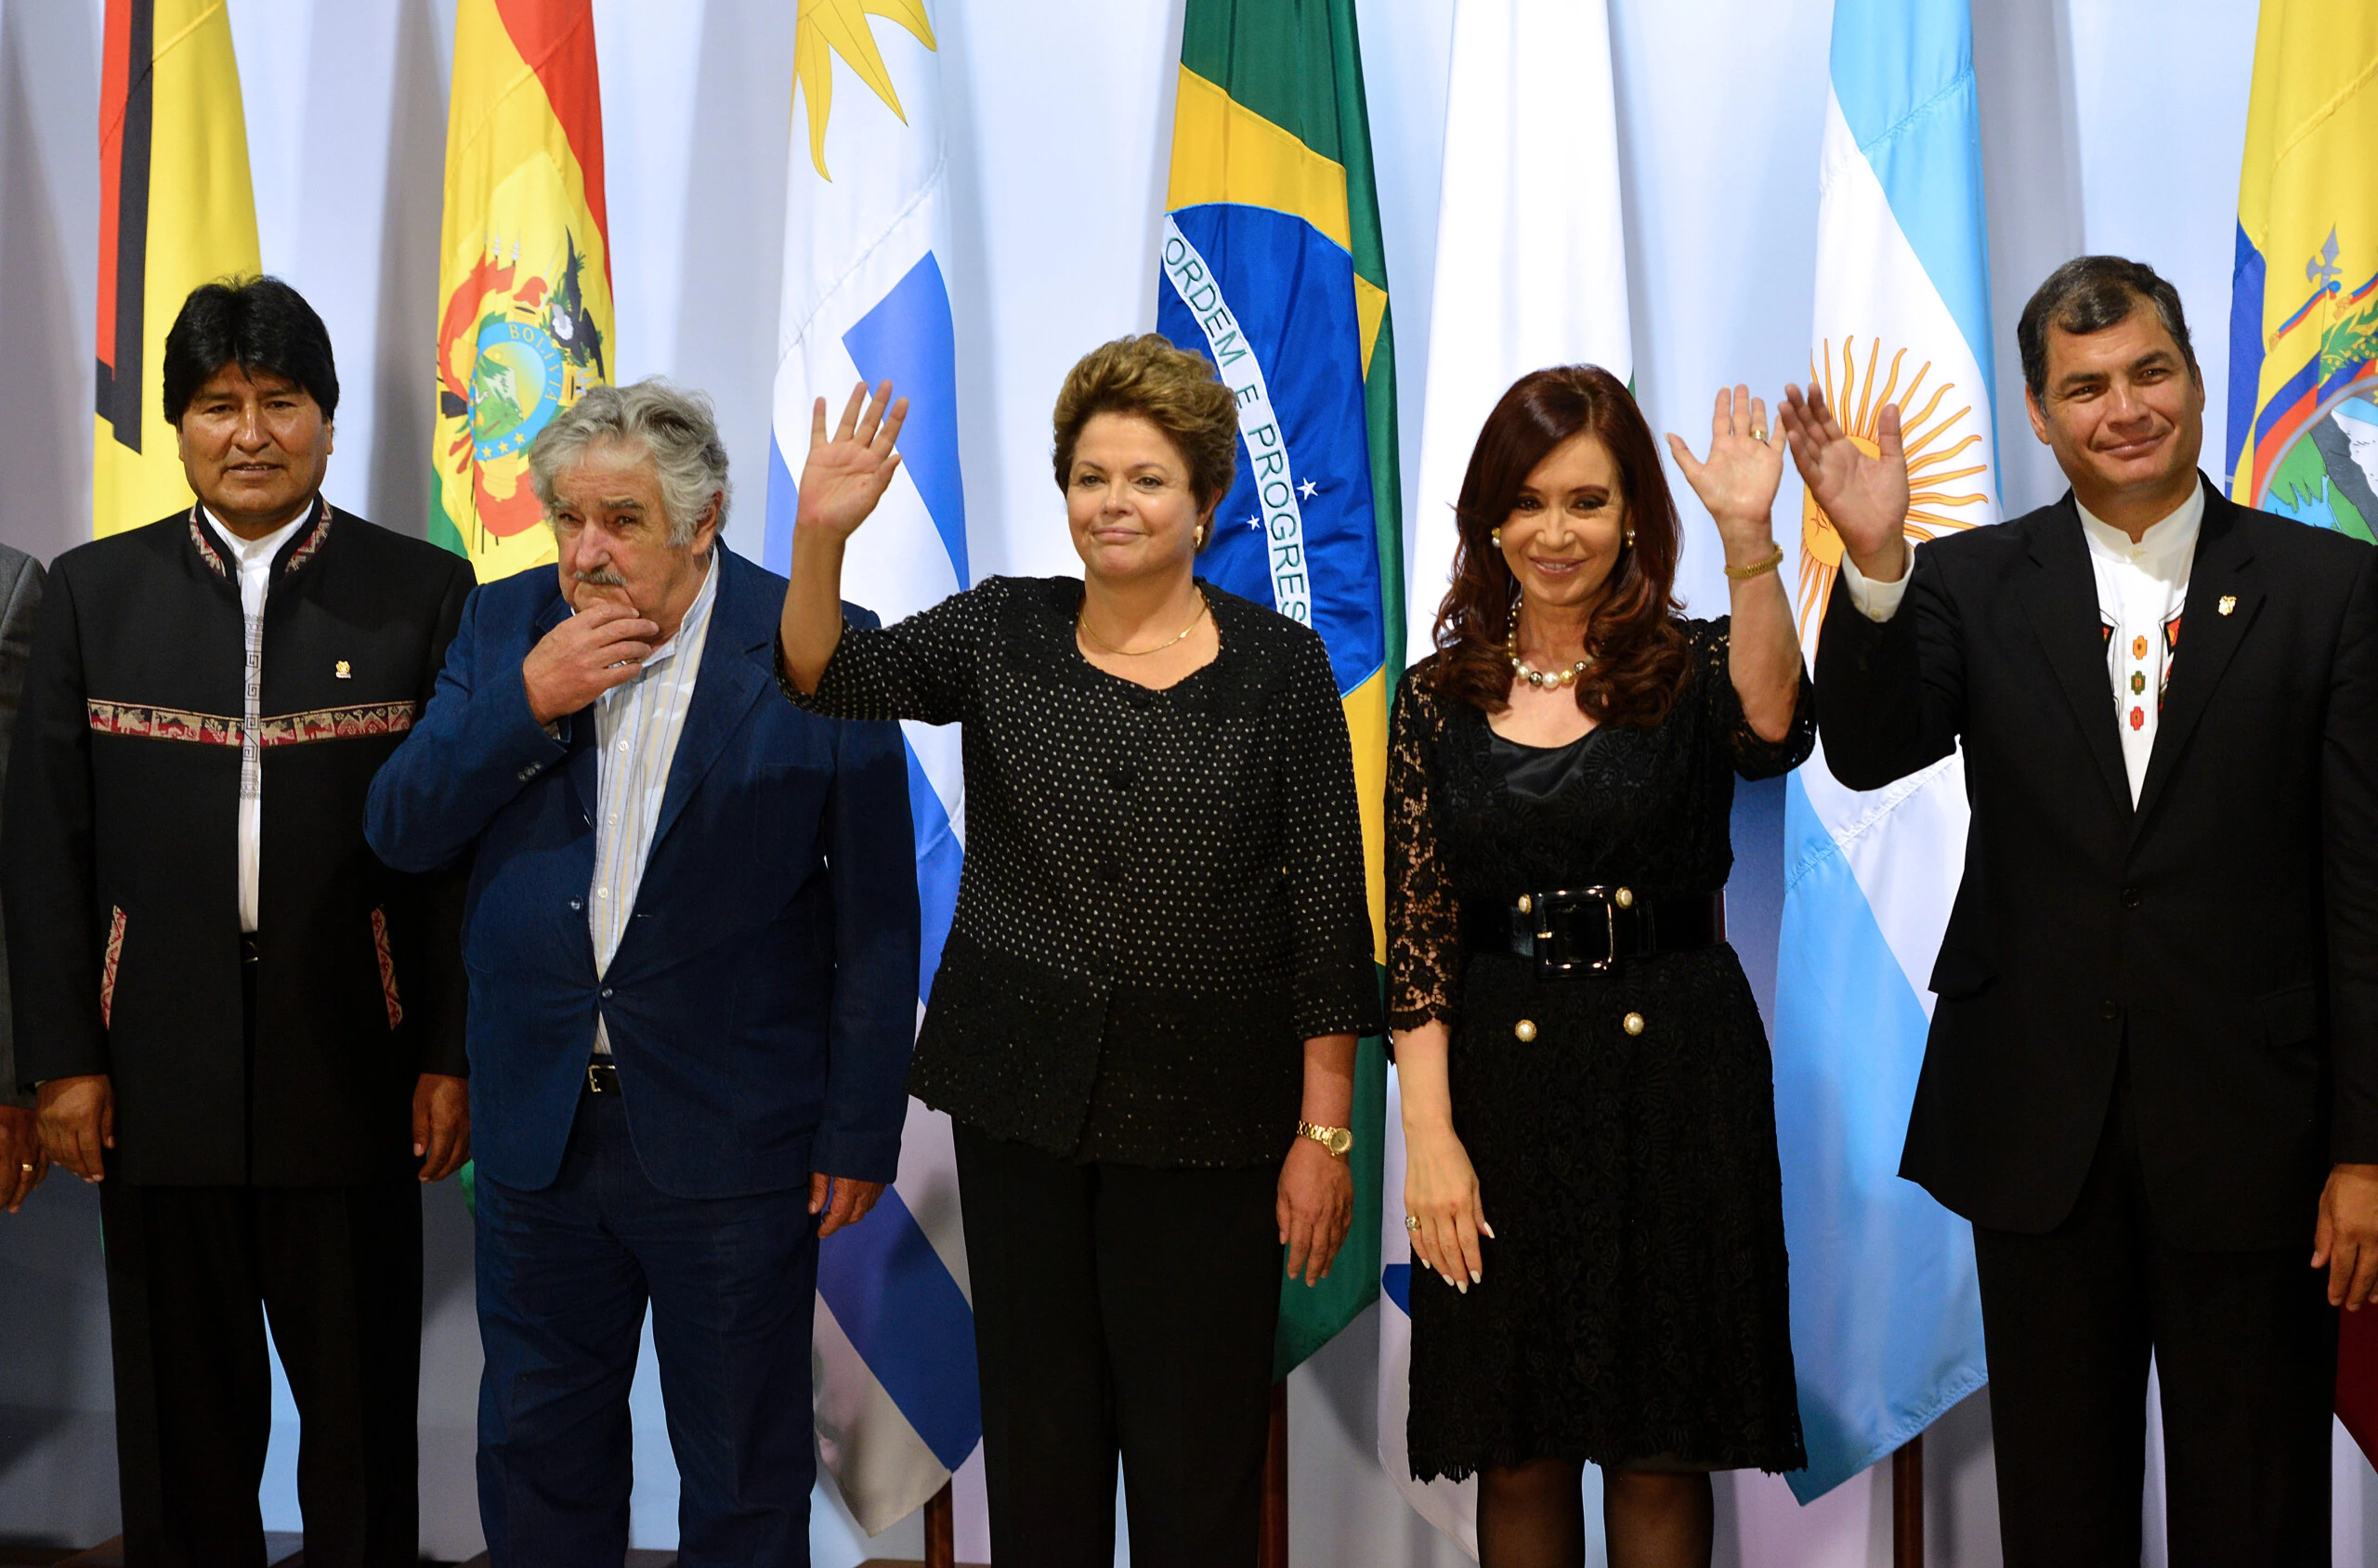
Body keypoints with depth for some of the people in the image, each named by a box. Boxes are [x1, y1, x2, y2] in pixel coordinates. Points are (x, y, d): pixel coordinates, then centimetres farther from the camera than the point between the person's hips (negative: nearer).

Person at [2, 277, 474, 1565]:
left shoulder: (422, 593, 1)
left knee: (364, 1411, 8)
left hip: (354, 1066, -1)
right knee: (183, 1422, 10)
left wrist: (451, 1058, -4)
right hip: (159, 1075, 1)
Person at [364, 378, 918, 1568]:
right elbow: (400, 833, -3)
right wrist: (527, 702, -17)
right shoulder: (503, 628, 2)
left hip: (733, 1142, -4)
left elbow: (877, 916, -9)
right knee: (536, 1447, 18)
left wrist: (860, 1132, -10)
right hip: (541, 1131, 4)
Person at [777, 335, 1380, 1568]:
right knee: (1037, 1431, 12)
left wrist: (1325, 1131, -7)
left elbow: (1329, 909, -3)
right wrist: (820, 538, -28)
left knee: (1197, 1453, 5)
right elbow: (831, 676, -9)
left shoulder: (1278, 661, -2)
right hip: (1022, 1094, 2)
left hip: (1205, 1108, -2)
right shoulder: (1002, 631, 5)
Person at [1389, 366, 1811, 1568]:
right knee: (1517, 1449, 9)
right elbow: (1415, 932, 1)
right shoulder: (1440, 698, 4)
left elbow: (1773, 730, -25)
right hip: (1499, 1077, 1)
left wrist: (1749, 539, -38)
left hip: (1672, 1075, -1)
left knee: (1662, 1445, 7)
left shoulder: (1691, 669, 0)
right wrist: (1430, 1138, -7)